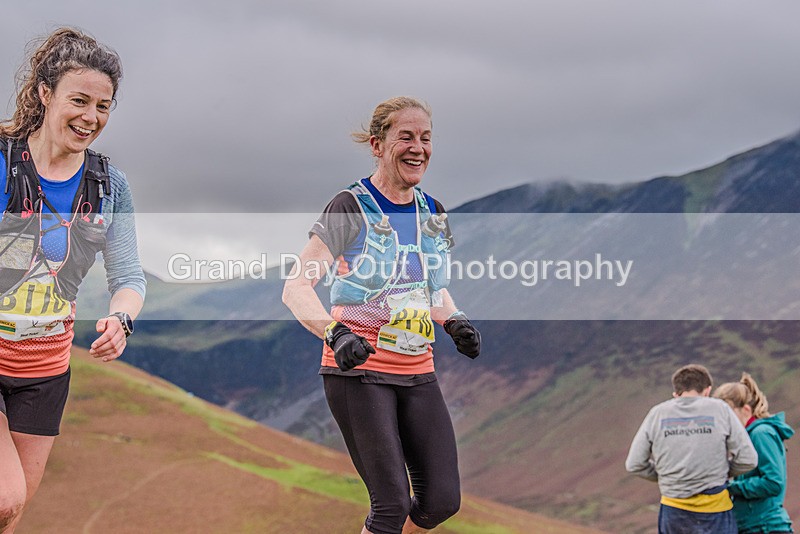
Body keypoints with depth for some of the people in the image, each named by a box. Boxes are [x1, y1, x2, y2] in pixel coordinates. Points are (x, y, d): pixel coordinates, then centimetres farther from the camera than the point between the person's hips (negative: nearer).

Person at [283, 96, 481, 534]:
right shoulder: (351, 209, -10)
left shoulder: (432, 213, 9)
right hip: (358, 372, -6)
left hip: (417, 374, 6)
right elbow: (295, 289, -16)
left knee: (442, 499, 0)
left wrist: (455, 322, 2)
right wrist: (335, 333, -33)